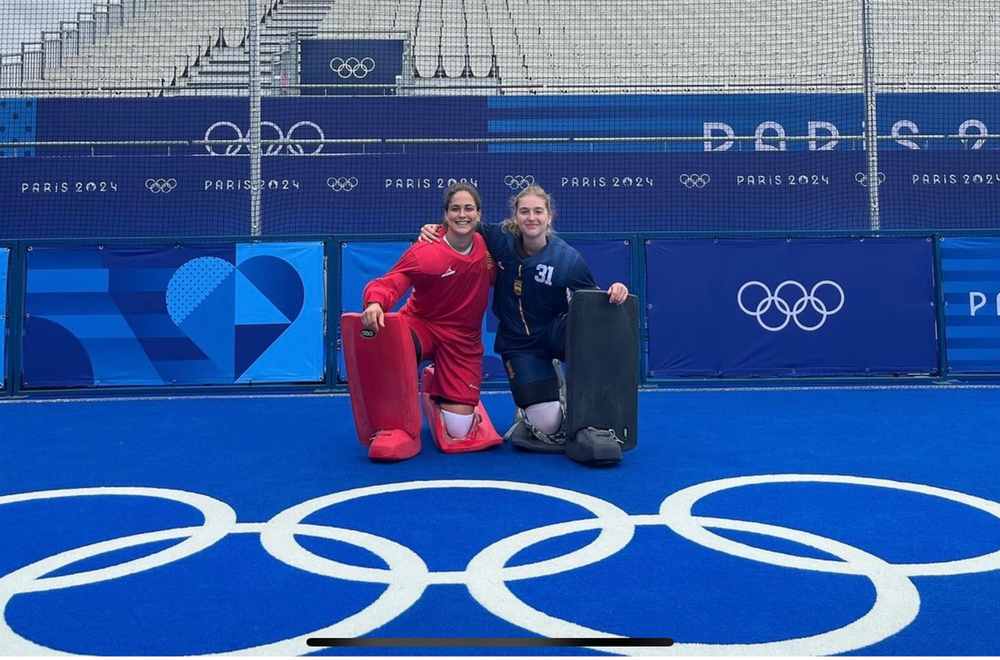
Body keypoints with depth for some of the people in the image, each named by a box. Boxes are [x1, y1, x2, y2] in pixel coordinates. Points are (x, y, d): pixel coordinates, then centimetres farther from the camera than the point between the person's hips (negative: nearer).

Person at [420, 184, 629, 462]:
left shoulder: (568, 259, -14)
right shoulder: (501, 239, -9)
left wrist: (614, 291, -28)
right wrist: (434, 229, -9)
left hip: (554, 334, 0)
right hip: (518, 344, 0)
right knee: (549, 424, -15)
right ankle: (531, 409, 25)